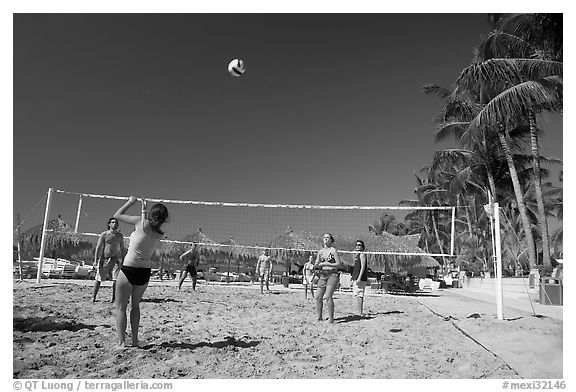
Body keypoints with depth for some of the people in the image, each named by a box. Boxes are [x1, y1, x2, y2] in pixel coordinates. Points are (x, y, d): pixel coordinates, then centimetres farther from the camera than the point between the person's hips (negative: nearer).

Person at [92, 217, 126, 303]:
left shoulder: (120, 235, 6)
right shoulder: (104, 234, -3)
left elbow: (122, 248, 14)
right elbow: (98, 247, -3)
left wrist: (123, 260, 11)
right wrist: (95, 260, -7)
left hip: (115, 259, 2)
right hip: (104, 259, -2)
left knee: (116, 279, -6)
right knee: (99, 279, 4)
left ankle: (114, 297, 2)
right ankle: (93, 296, 17)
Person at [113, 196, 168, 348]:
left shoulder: (141, 222, -13)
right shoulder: (160, 234, 0)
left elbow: (117, 215, -1)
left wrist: (130, 202, 11)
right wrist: (143, 209, 26)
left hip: (128, 270, -5)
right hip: (145, 272, 5)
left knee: (121, 307, 9)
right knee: (136, 305, 23)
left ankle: (121, 342, 8)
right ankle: (135, 340, 24)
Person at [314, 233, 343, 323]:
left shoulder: (333, 251, -3)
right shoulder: (320, 251, 15)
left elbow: (339, 264, -6)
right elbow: (316, 264, 16)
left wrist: (326, 264, -14)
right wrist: (316, 265, -9)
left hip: (332, 275, -6)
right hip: (323, 275, 6)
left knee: (328, 297, -16)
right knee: (318, 297, 1)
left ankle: (331, 318, -7)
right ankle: (319, 317, 14)